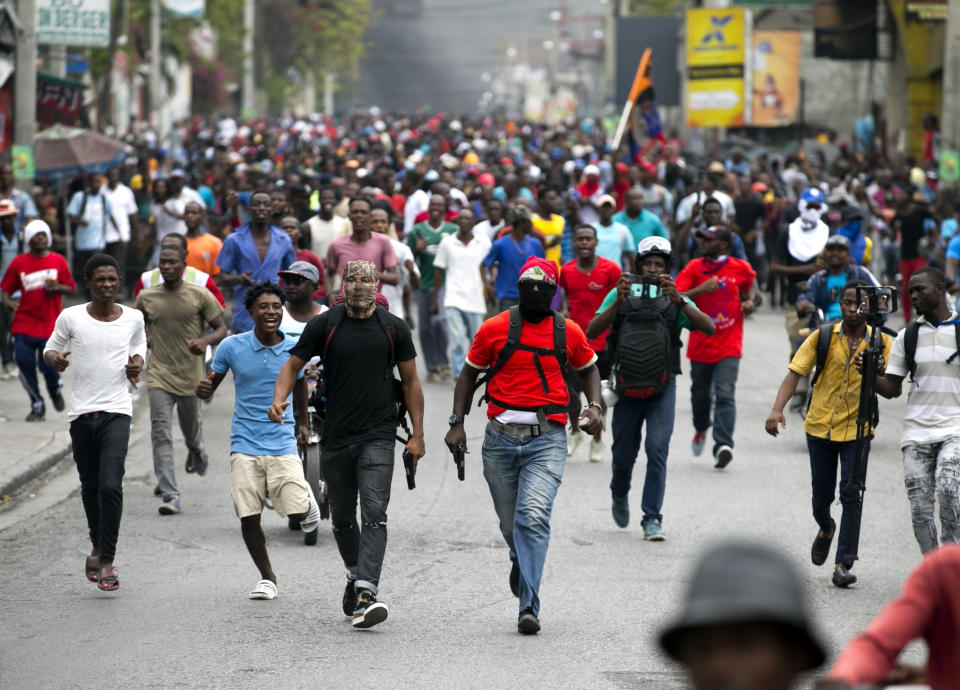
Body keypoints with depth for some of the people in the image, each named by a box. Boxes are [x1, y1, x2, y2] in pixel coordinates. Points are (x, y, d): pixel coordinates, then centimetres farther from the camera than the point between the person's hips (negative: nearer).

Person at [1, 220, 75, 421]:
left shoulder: (58, 261, 4)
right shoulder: (18, 263, 4)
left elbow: (71, 288, 8)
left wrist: (57, 288, -13)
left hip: (50, 324, -1)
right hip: (24, 323, 1)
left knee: (49, 365, -7)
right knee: (24, 362, -6)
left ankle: (55, 390, 28)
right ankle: (37, 404, 12)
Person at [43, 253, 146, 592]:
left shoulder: (133, 318, 3)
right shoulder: (71, 317, -1)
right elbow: (50, 348, 10)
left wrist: (136, 362, -1)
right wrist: (56, 358, -13)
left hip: (117, 411, -1)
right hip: (82, 412, 1)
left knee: (111, 486, -15)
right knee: (90, 487, 13)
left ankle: (107, 559, -8)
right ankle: (98, 546, 35)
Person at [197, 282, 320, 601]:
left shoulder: (294, 349, -2)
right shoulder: (232, 347, -4)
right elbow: (209, 388, 6)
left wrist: (303, 423, 30)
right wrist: (203, 387, -18)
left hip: (283, 443, 0)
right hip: (245, 444, 0)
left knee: (297, 512, -11)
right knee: (248, 517, -6)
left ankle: (306, 496, 27)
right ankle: (267, 577, 14)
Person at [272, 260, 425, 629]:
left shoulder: (394, 329, 2)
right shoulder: (324, 325, 1)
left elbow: (410, 381, 8)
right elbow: (293, 365, 5)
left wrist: (417, 435, 4)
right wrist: (278, 400, -15)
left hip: (378, 436, -2)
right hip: (336, 436, 2)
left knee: (374, 513, -15)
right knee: (342, 517, 13)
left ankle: (366, 593, -24)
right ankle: (355, 574, 38)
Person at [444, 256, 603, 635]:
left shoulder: (568, 332, 4)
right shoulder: (494, 328, 2)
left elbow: (588, 368, 22)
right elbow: (469, 374, 11)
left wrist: (594, 406, 5)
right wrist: (457, 423, 1)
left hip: (547, 438, -1)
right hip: (501, 438, 1)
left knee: (533, 516, -18)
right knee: (510, 522, 10)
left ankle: (529, 606, -18)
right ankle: (520, 560, 47)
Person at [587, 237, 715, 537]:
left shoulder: (676, 301, 4)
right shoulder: (621, 295, 4)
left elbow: (709, 329, -12)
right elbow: (592, 332, -7)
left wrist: (678, 300, -23)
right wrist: (618, 302, -20)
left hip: (662, 387, -1)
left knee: (657, 450, -13)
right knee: (624, 453, 7)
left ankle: (652, 519, -8)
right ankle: (619, 496, 39)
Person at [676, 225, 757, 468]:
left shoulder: (740, 268, 1)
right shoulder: (694, 268, -1)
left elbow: (751, 282, 24)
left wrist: (749, 300, 4)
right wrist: (700, 290, -26)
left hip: (729, 345, -2)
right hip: (701, 343, 2)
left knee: (725, 394, -16)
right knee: (701, 393, 16)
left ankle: (723, 445, -24)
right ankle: (701, 429, 46)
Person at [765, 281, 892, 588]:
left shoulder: (881, 342, -1)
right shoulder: (821, 338, -2)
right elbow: (795, 373, -6)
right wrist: (777, 410, -20)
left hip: (857, 430, -1)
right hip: (820, 426, 1)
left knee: (851, 494, -12)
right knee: (822, 497, 10)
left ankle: (843, 564, -9)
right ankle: (826, 530, 45)